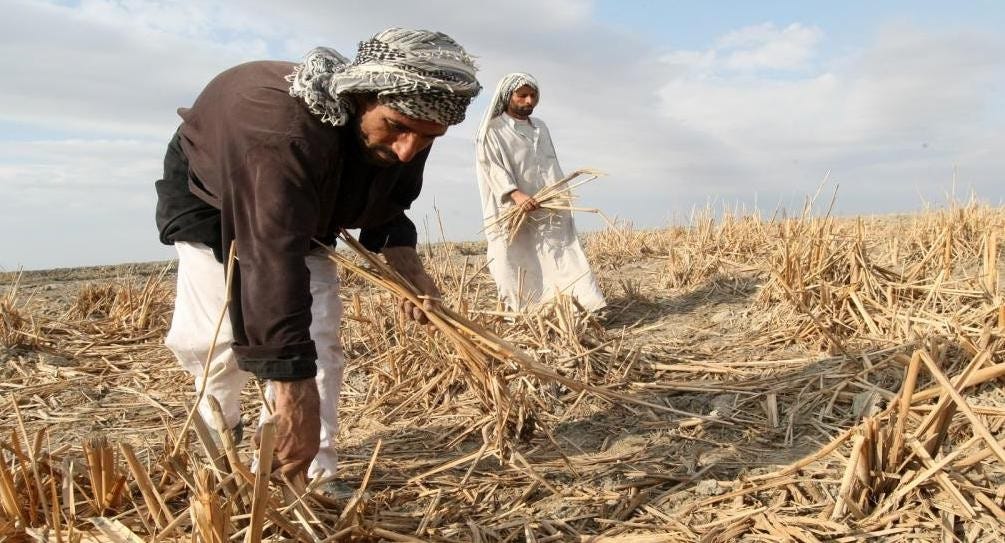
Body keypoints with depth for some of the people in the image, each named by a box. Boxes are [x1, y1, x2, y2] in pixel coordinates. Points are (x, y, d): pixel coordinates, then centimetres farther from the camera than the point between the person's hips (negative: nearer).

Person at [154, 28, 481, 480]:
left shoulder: (406, 130, -24)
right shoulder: (284, 129, -47)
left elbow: (386, 208, -5)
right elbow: (272, 264, -54)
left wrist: (404, 261, -27)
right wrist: (297, 398, -57)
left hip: (306, 207, 5)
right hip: (210, 193, -4)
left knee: (317, 333, -8)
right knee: (212, 333, -12)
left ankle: (312, 471, -2)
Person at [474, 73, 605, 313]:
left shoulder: (541, 127, 21)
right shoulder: (493, 130, 1)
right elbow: (492, 167, -10)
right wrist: (515, 194, -25)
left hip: (549, 212, 5)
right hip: (514, 214, -5)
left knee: (564, 259, -4)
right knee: (520, 268, -7)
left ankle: (589, 307, -8)